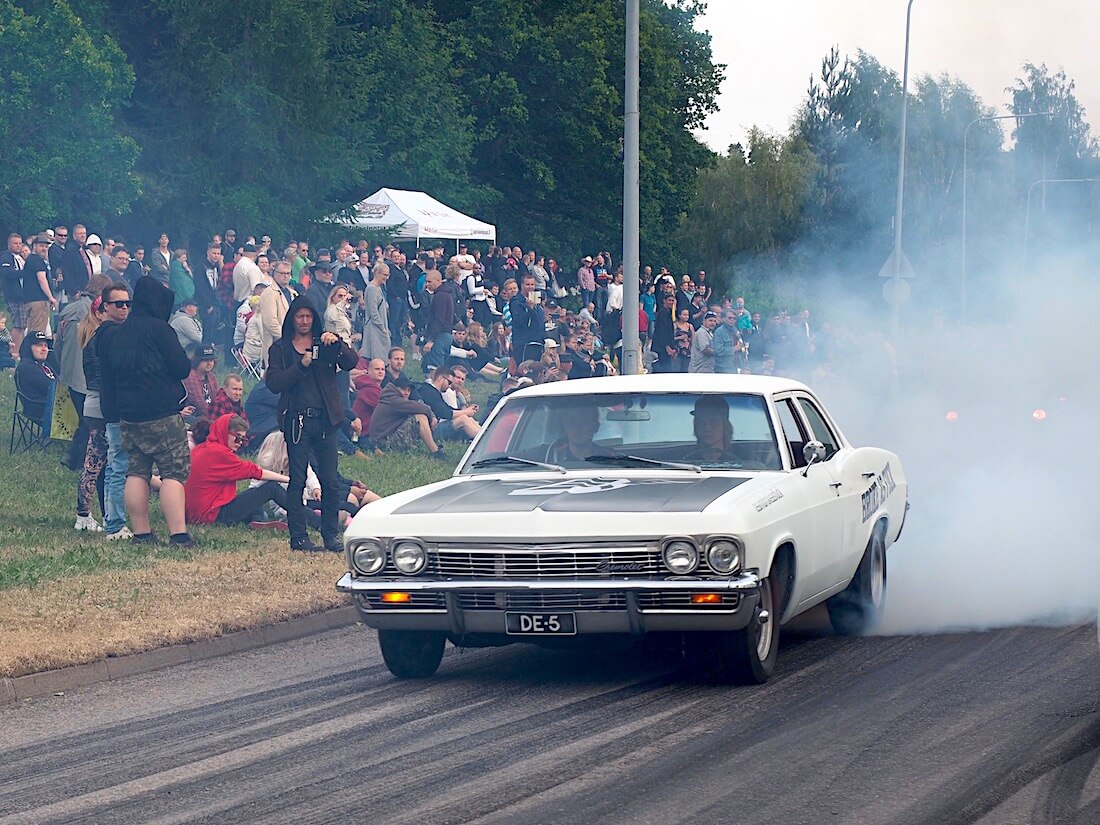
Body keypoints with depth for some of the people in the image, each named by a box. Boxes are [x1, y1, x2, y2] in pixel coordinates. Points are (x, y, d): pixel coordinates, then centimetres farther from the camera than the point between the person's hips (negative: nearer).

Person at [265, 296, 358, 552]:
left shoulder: (326, 344, 11)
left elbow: (351, 363, -4)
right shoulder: (280, 349, 9)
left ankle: (330, 534, 9)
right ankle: (298, 536, -1)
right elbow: (273, 383, -5)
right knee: (297, 480, -4)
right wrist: (301, 366, -15)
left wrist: (337, 343, -21)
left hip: (325, 419, 1)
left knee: (330, 480, 1)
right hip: (297, 420, -1)